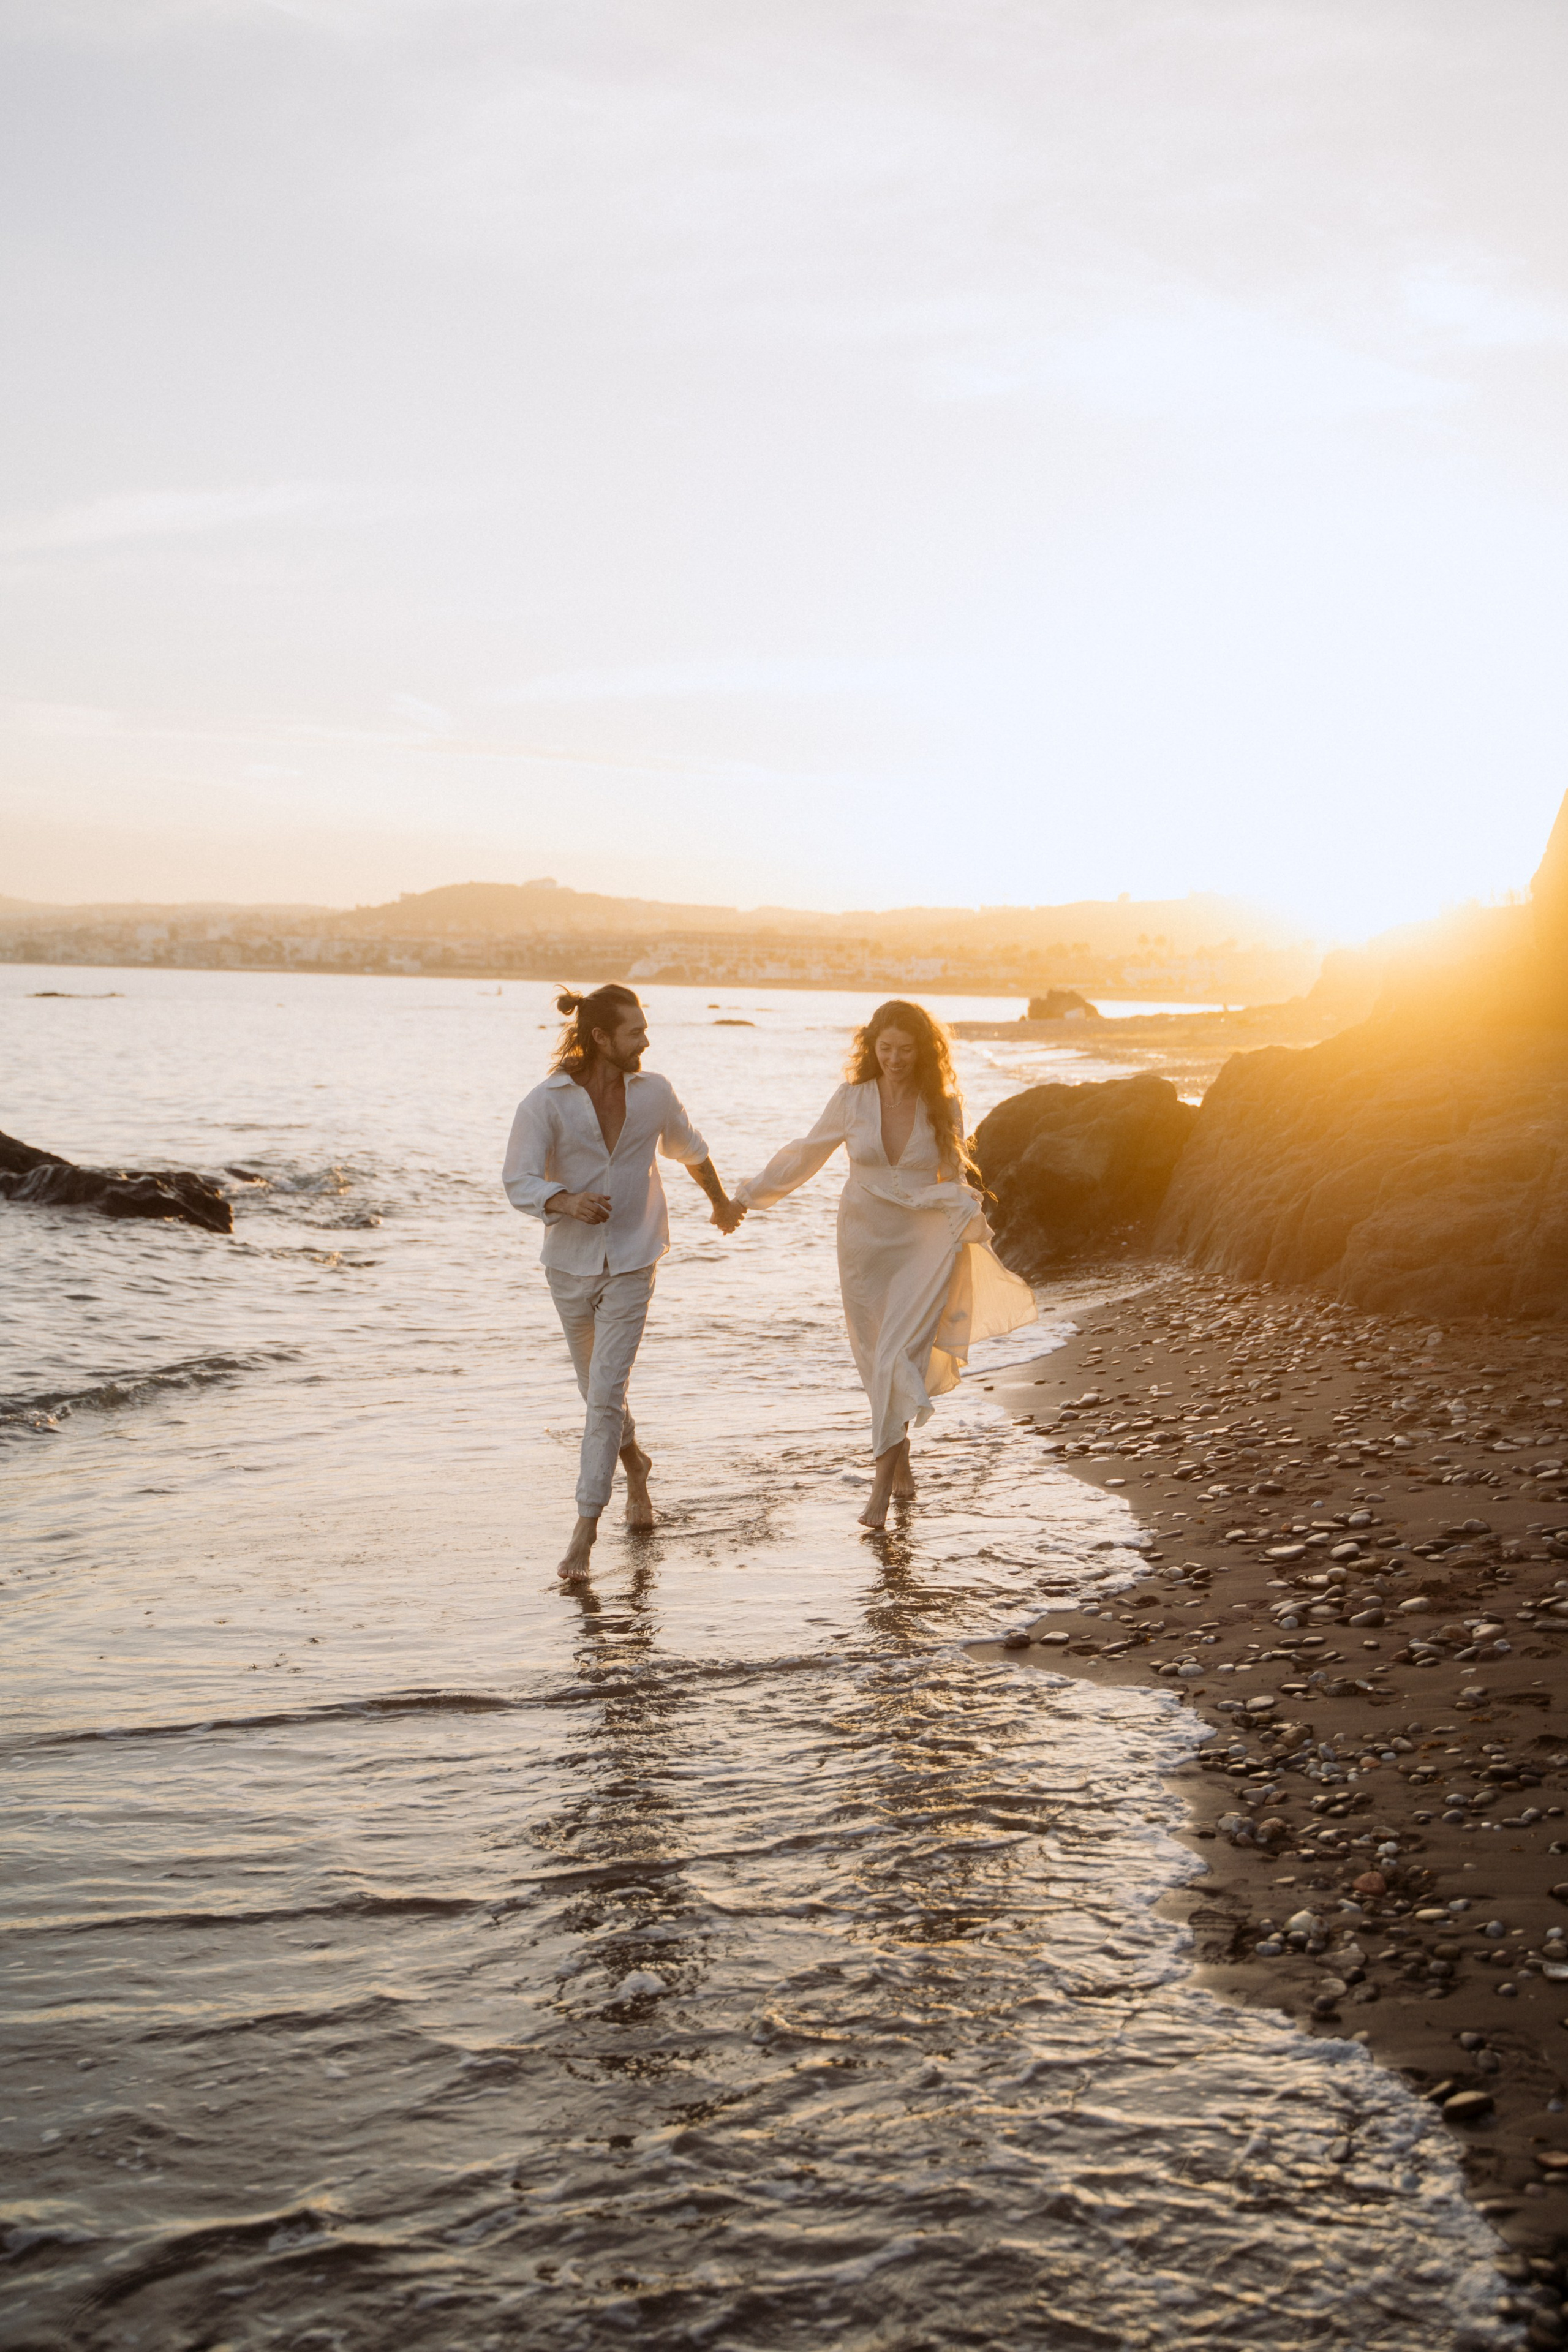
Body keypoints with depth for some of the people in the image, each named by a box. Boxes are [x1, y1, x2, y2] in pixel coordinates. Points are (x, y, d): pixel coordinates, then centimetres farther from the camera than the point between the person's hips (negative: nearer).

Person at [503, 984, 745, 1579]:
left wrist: (721, 1202, 33)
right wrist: (565, 1202, -38)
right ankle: (634, 1463, 47)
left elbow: (689, 1150, 17)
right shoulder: (547, 1101, -12)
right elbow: (519, 1182, -17)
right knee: (595, 1388, 17)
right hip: (570, 1262, 1)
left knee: (606, 1392, -11)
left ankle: (585, 1528, -8)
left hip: (631, 1262, 0)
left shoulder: (653, 1093, -3)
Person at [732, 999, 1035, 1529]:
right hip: (865, 1243, 2)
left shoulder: (943, 1107, -1)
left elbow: (954, 1178, 9)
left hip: (924, 1246, -2)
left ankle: (881, 1491, -12)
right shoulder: (852, 1099, -1)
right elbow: (804, 1156, 10)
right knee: (878, 1361, 9)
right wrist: (749, 1194, 14)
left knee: (900, 1358, -14)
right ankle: (901, 1463, 30)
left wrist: (965, 1216, -10)